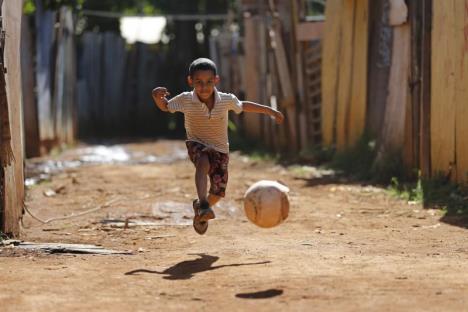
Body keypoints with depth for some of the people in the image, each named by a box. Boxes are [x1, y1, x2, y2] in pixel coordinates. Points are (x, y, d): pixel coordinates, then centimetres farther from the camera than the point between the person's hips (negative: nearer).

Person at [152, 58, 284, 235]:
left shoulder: (226, 100, -13)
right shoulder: (185, 100, -15)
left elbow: (243, 106, 7)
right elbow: (165, 107, 1)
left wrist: (270, 111, 12)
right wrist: (157, 97, -23)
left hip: (220, 149, 3)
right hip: (196, 145, -3)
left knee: (218, 191, 1)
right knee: (203, 162, -38)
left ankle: (200, 209, 34)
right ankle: (203, 205, -43)